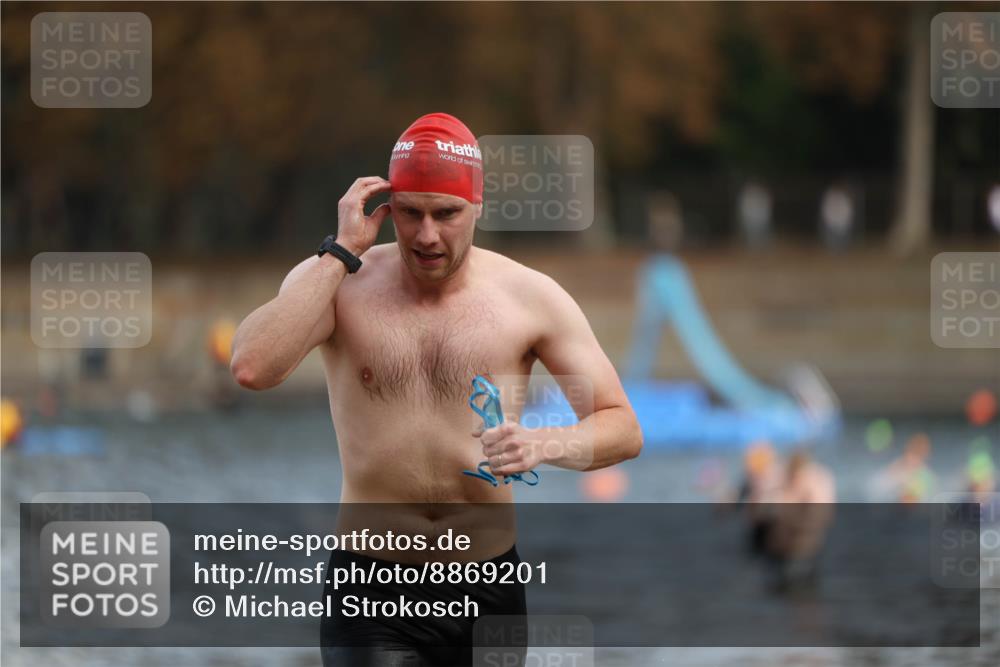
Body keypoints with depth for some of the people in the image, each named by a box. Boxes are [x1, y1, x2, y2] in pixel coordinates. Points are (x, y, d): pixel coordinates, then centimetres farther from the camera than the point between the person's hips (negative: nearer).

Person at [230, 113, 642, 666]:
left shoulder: (531, 297, -1)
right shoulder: (334, 282, -2)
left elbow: (623, 429, 0)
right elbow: (251, 369, -21)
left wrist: (544, 444, -22)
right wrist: (341, 251, -17)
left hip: (489, 586, 2)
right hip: (373, 586, -2)